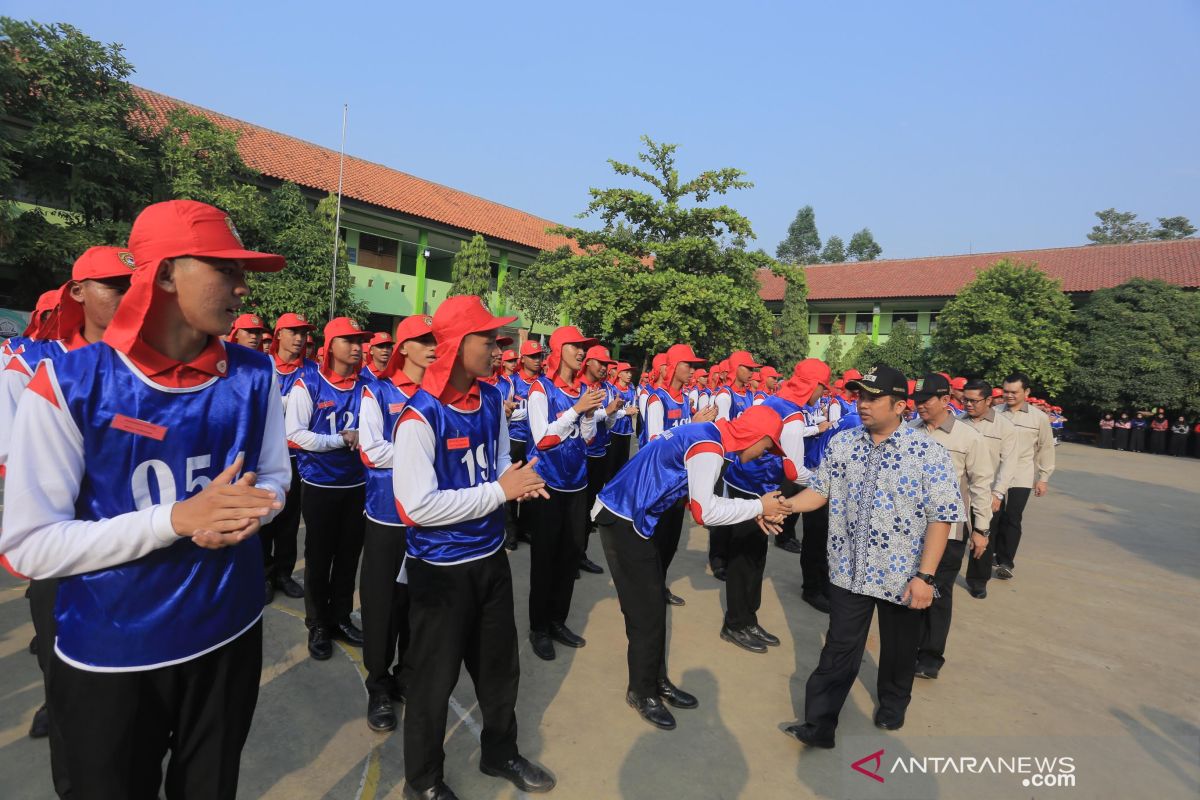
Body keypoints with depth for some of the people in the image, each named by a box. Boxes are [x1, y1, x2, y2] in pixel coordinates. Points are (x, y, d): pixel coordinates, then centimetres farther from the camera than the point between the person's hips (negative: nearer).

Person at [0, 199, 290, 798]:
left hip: (230, 636, 3)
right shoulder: (70, 383, -17)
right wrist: (176, 519, -28)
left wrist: (247, 512, -19)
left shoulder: (253, 376, -7)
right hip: (107, 657, -3)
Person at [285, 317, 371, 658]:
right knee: (319, 558, 10)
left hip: (357, 485, 3)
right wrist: (341, 440, -17)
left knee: (348, 556, 14)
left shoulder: (365, 385, -1)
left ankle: (341, 618, 32)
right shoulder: (308, 383, -10)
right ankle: (317, 625, 27)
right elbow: (294, 434, -14)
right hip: (320, 485, -3)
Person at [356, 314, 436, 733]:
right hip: (387, 512, -2)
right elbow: (372, 451, -11)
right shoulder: (377, 390, -3)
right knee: (382, 600, 8)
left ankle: (408, 676, 33)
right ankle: (379, 687, 26)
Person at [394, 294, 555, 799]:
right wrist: (499, 491, -22)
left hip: (491, 556, 7)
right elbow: (419, 505, -26)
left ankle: (500, 753, 49)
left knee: (500, 666, 23)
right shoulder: (421, 415, -22)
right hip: (440, 568, -6)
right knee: (434, 679, 15)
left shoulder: (491, 399, -1)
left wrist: (520, 481, -12)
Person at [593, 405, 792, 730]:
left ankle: (656, 679, 34)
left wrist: (753, 511, 5)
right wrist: (758, 506, -10)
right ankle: (642, 691, 23)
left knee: (654, 604, 18)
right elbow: (704, 512, -21)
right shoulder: (708, 447, -21)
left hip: (636, 518, 10)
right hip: (623, 521, -10)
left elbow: (701, 499, 11)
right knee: (646, 611, 3)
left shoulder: (707, 435, 7)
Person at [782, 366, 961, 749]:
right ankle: (819, 724, 18)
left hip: (902, 575, -1)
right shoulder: (841, 443, -2)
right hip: (849, 570, 2)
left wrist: (924, 576, -16)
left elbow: (942, 516, -13)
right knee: (839, 649, 8)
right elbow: (821, 490, 3)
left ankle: (892, 705, 46)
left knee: (898, 649, 20)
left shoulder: (928, 452, -13)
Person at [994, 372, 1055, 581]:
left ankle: (1006, 562, 10)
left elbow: (1045, 448, 5)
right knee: (996, 517, 10)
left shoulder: (1039, 417, 0)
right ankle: (999, 554, 29)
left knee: (1012, 519, 0)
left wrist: (1043, 478, 4)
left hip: (1021, 478, -1)